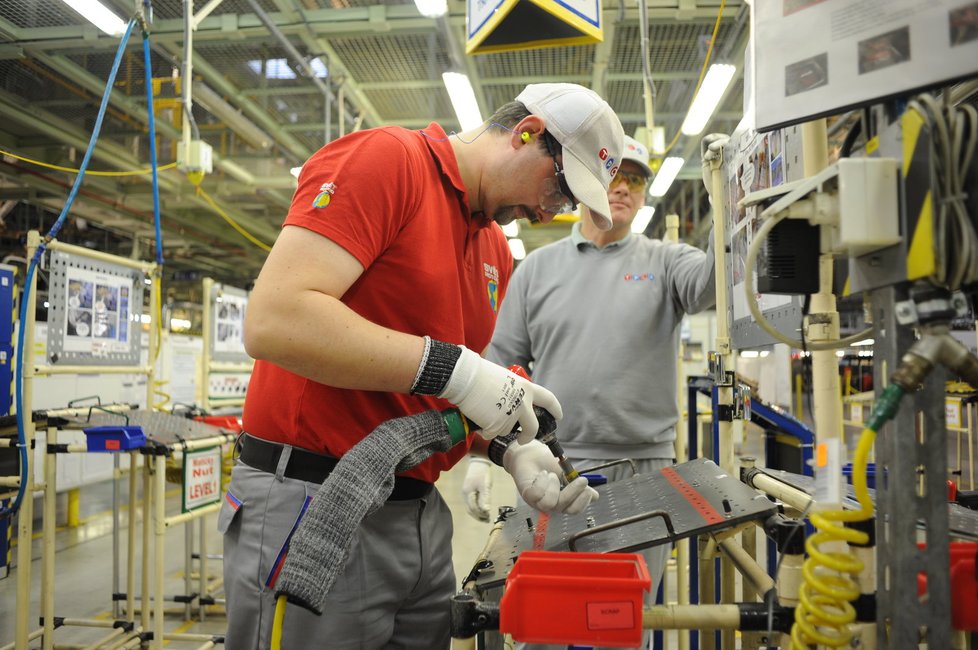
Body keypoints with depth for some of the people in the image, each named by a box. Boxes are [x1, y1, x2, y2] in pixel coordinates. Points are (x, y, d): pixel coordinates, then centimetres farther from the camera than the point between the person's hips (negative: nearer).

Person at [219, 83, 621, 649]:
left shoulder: (498, 251, 12)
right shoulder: (384, 157, -12)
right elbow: (274, 320, -24)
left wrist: (514, 449, 0)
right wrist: (452, 367, -24)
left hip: (420, 513, 8)